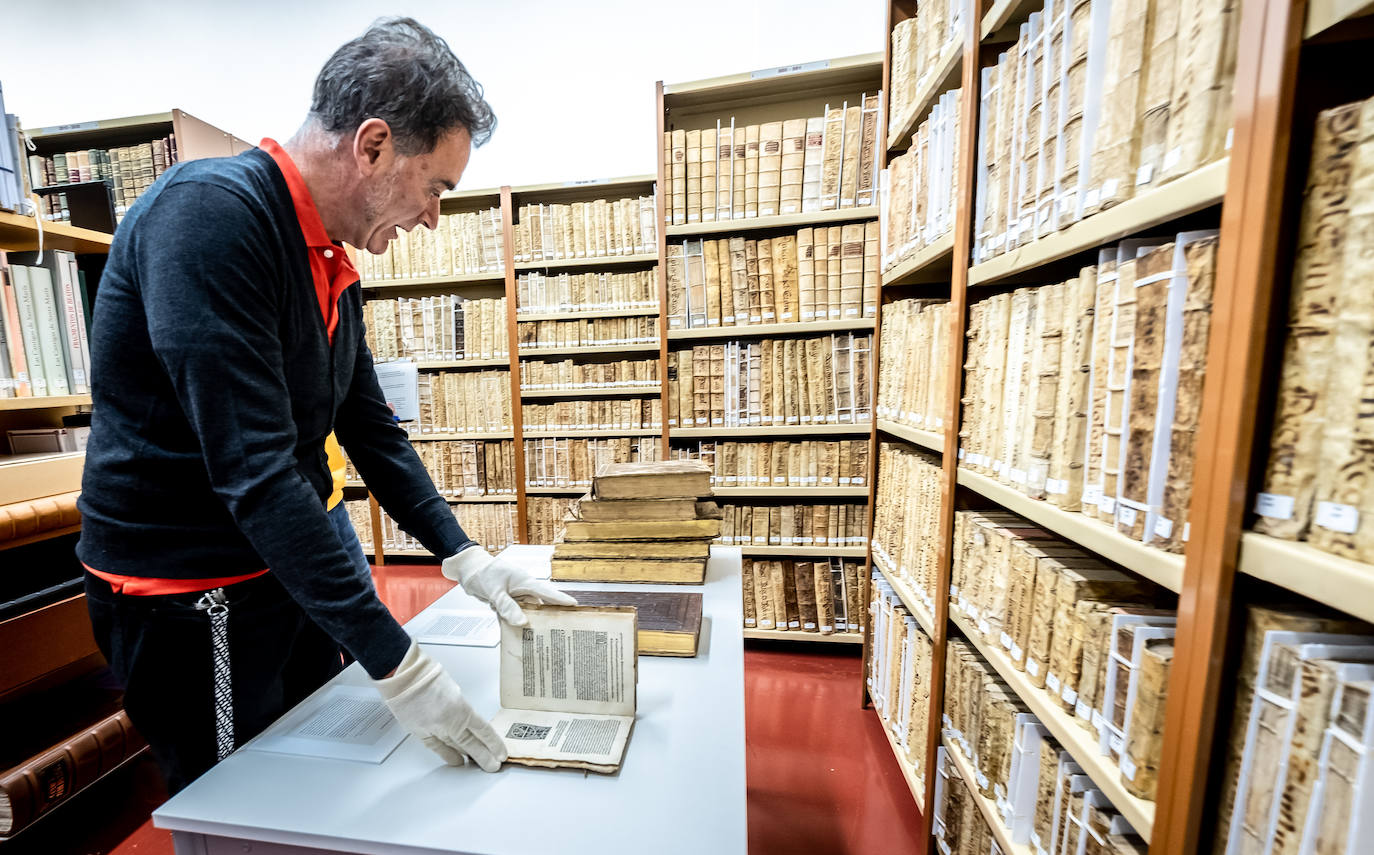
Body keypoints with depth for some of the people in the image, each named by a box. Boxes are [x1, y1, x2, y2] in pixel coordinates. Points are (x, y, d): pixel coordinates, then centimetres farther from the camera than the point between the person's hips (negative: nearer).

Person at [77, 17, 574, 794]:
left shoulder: (333, 263, 3)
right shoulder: (209, 214, -23)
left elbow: (372, 428, 4)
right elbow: (255, 473, -31)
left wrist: (467, 557, -1)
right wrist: (399, 666, -28)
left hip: (289, 568, 7)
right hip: (188, 591, -7)